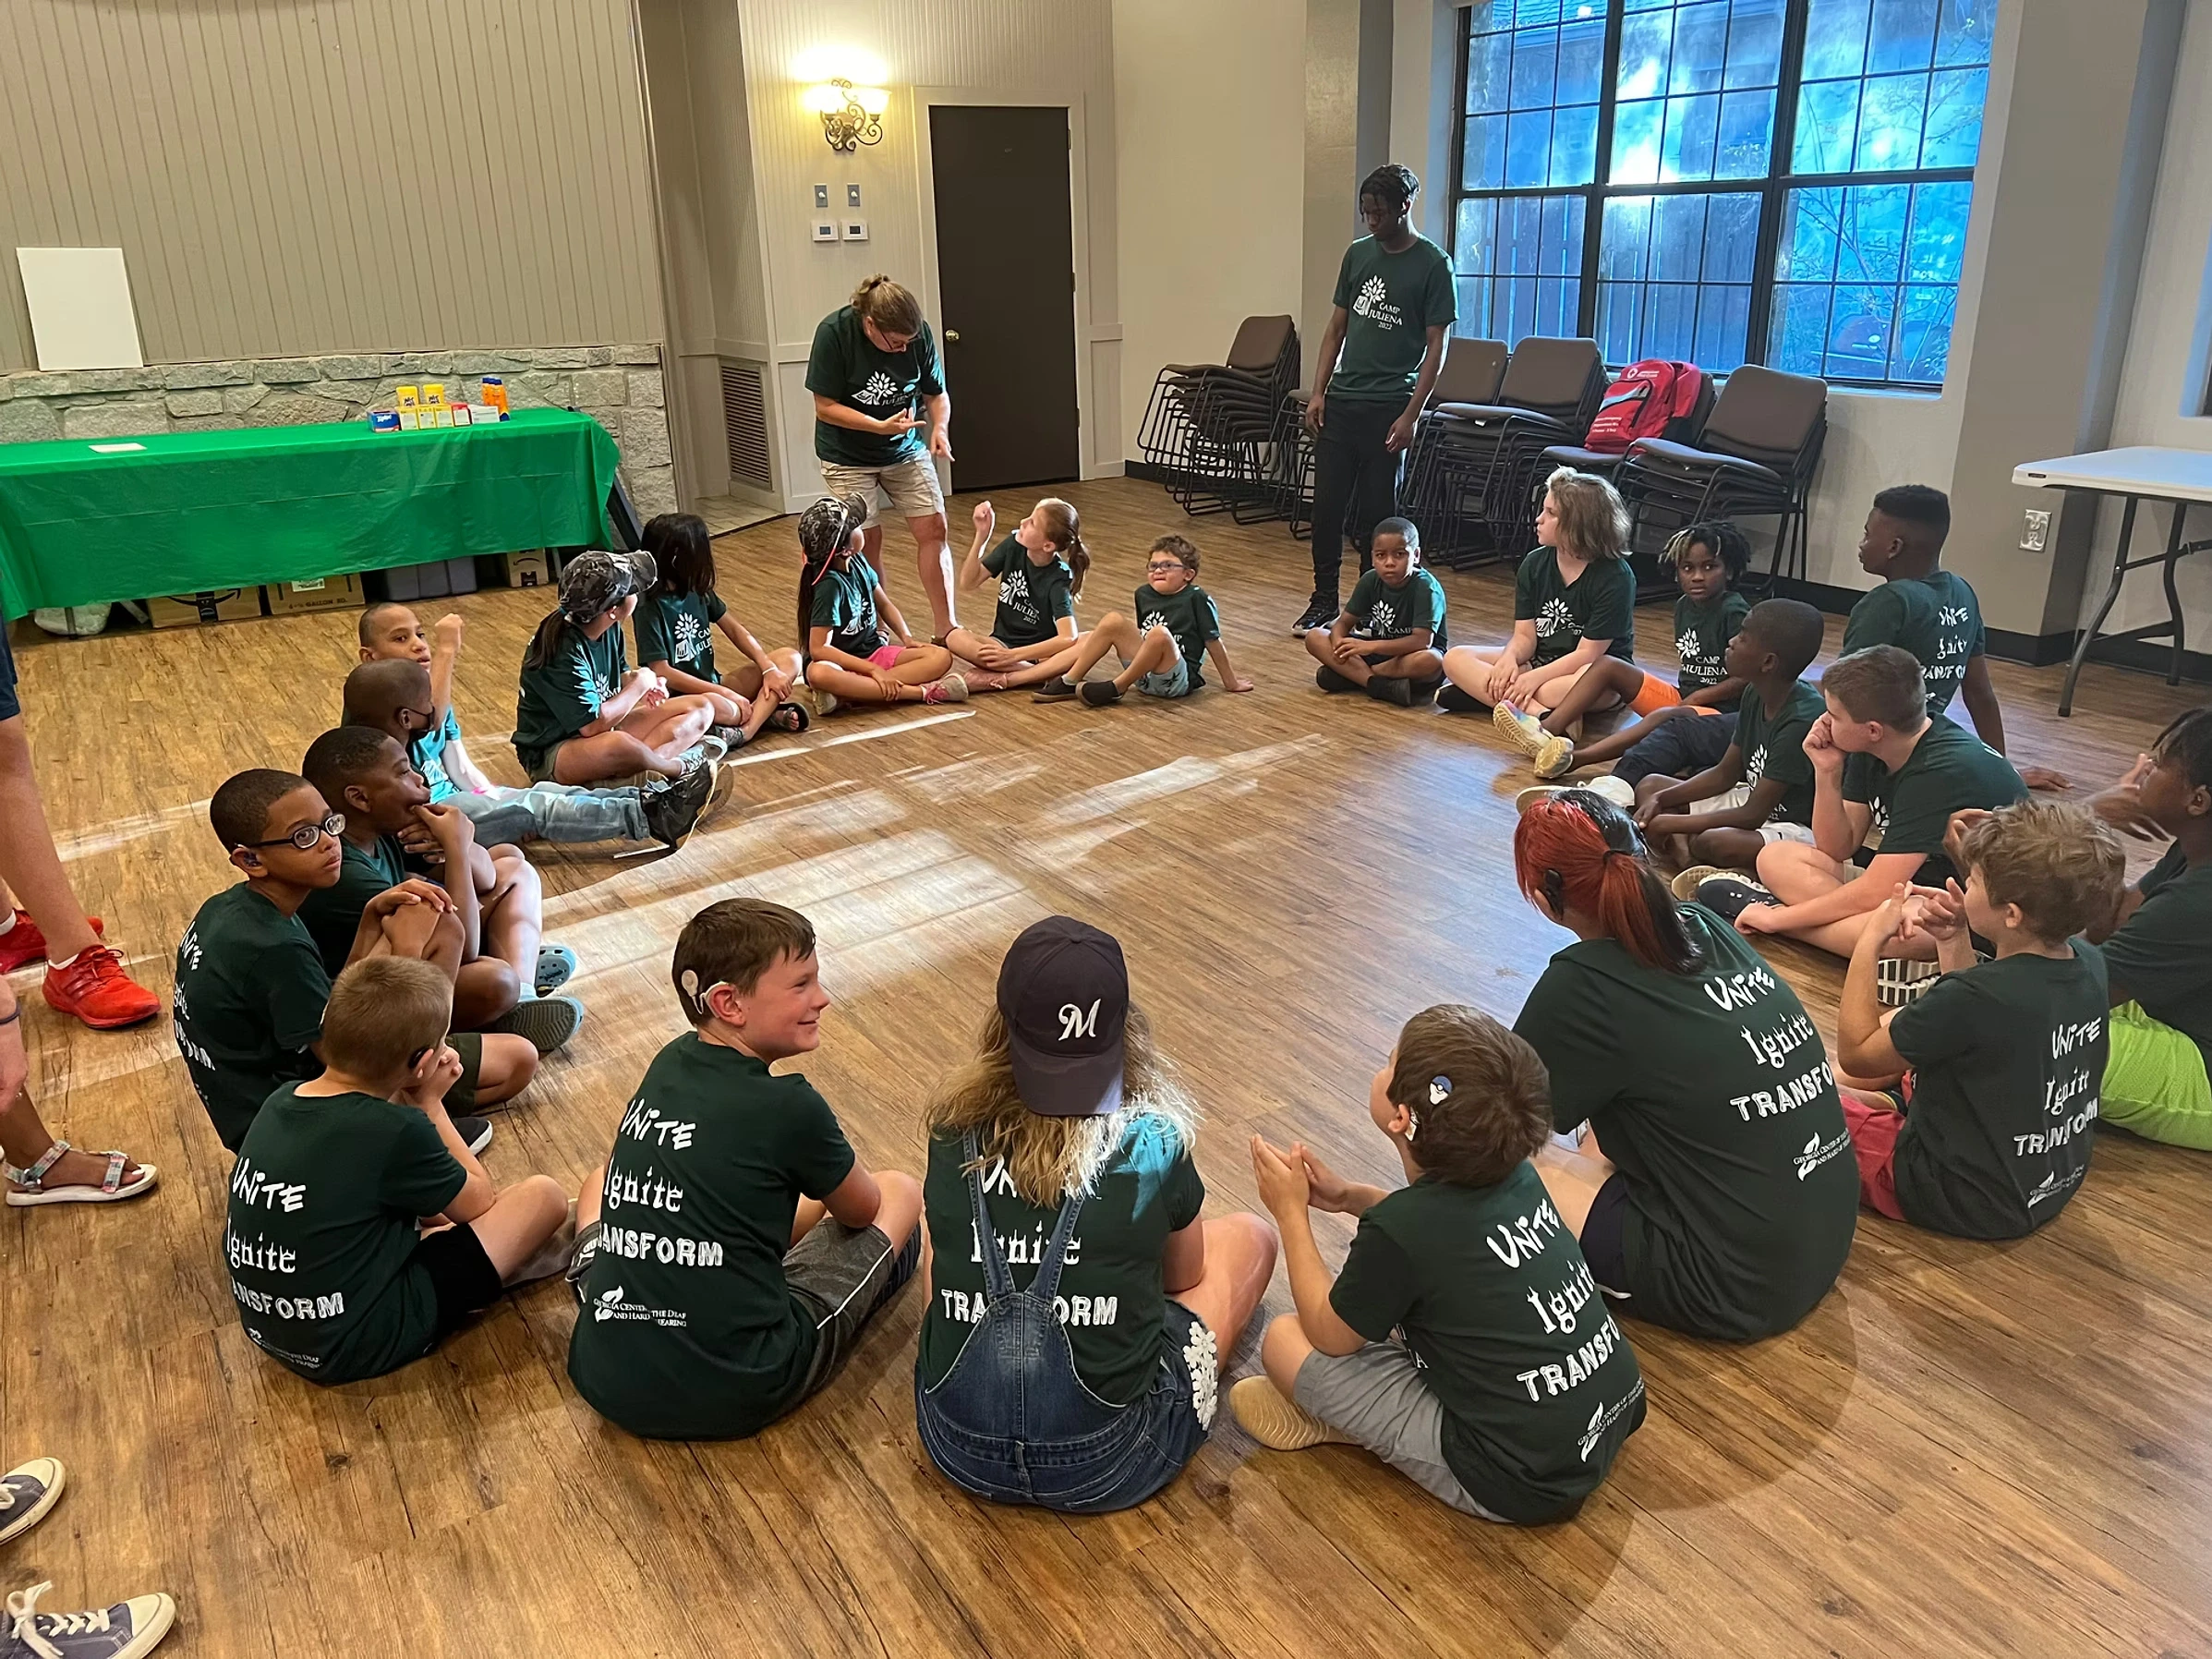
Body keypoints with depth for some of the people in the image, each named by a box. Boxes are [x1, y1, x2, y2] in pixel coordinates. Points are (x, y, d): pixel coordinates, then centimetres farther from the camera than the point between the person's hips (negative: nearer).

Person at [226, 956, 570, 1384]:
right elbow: (479, 1203, -6)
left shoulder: (282, 1099, -6)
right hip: (362, 1343, -7)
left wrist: (413, 1102, -2)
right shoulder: (396, 1130, -25)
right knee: (544, 1196, -3)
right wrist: (430, 1104, 1)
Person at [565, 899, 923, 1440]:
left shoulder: (667, 1065, 1)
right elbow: (861, 1211, 6)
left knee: (602, 1179, 32)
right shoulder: (789, 1108, -15)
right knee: (900, 1191, 10)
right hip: (737, 1395, -6)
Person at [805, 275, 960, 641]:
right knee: (868, 540, -2)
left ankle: (945, 627, 5)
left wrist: (940, 427, -23)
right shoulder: (834, 333, -24)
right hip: (848, 455, -3)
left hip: (906, 449, 3)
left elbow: (936, 393, -2)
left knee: (933, 529, -4)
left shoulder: (919, 332, -16)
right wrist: (881, 426, -30)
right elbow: (825, 407, -19)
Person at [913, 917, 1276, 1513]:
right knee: (1247, 1237, 14)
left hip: (957, 1450, 3)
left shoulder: (953, 1128, -9)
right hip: (1106, 1465, -3)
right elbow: (1186, 1275, 7)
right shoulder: (1153, 1138, -14)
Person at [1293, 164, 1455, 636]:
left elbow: (1436, 346, -6)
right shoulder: (1358, 254, 10)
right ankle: (1324, 600, 16)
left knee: (1374, 515, 0)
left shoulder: (1432, 264, -4)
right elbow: (1336, 328, 15)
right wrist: (1318, 393, 6)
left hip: (1388, 406, -4)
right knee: (1327, 505, 3)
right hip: (1340, 400, 4)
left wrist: (1411, 415, -13)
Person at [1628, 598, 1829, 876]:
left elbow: (1752, 815, -24)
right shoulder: (1754, 695, -1)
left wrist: (1669, 824, -20)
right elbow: (1724, 774, 10)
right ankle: (1687, 861, -19)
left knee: (1712, 842, -41)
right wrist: (1661, 800, -4)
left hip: (1799, 829, -10)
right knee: (1649, 786, 4)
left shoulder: (1802, 720, -27)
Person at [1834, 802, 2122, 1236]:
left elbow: (1856, 1053, -18)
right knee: (1900, 1022, 21)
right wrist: (1954, 941, -3)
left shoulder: (1970, 997, -34)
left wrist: (1868, 944, -13)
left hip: (1966, 1203, -9)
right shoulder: (2089, 964, -10)